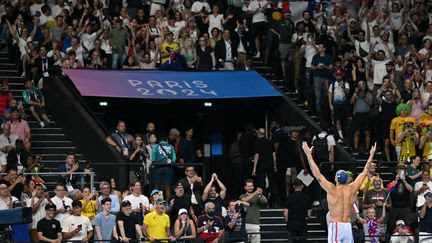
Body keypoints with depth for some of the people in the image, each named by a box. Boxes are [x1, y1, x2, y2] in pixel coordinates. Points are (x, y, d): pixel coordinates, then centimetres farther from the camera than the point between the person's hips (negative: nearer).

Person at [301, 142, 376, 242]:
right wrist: (371, 155, 24)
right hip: (348, 226, 5)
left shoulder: (332, 190, -7)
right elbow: (364, 172, 14)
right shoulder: (352, 189, 4)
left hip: (335, 226, -5)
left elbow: (317, 174, -6)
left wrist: (308, 154, -2)